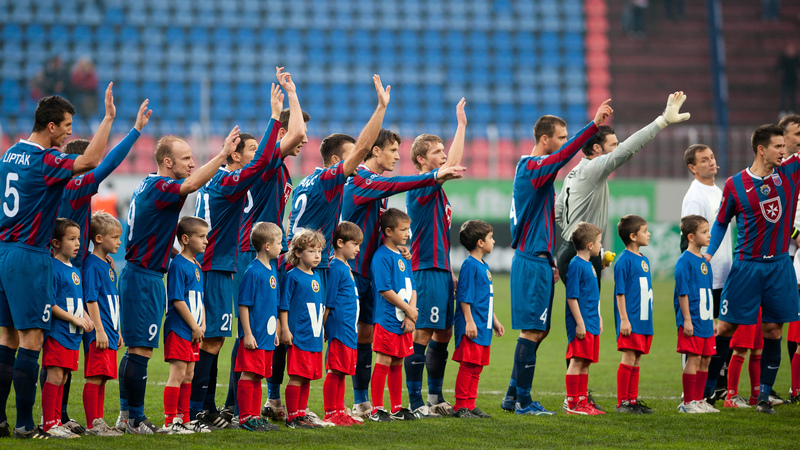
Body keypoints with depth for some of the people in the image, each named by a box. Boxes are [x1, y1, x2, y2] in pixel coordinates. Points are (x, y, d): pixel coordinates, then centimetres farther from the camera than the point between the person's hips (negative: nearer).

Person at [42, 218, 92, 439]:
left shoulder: (74, 270, 16)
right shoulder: (53, 269, -12)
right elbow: (50, 304, -17)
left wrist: (86, 318, 4)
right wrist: (75, 319, -16)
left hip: (72, 335, 9)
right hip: (57, 332, -9)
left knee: (62, 378, 10)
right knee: (55, 375, -9)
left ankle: (56, 421, 14)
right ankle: (49, 423, -7)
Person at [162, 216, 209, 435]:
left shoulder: (196, 266, 14)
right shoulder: (178, 265, -13)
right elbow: (178, 301, -17)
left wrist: (202, 324, 6)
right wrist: (194, 326, -14)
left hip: (193, 332, 9)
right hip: (178, 329, -9)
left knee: (188, 375, 12)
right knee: (178, 373, -9)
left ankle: (184, 419, 19)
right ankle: (170, 422, -7)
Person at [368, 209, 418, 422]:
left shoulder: (403, 256, 14)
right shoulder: (381, 257, -12)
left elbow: (412, 288, 13)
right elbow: (385, 290, -16)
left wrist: (411, 315, -2)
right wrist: (409, 310, -11)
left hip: (404, 322, 8)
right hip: (387, 320, -8)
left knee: (397, 362, 13)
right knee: (384, 361, -5)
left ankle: (397, 408, 19)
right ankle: (377, 410, -1)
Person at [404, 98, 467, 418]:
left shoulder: (436, 189, 18)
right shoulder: (420, 186, -11)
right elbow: (453, 165, -25)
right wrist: (461, 124, -21)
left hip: (440, 270, 10)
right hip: (427, 271, -10)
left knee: (443, 334, 13)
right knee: (422, 335, -8)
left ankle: (435, 399, 20)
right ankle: (415, 403, -6)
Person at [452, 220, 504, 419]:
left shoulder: (484, 266, 17)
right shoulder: (470, 265, -12)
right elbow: (465, 296, -16)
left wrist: (494, 321, 26)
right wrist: (469, 321, -20)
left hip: (483, 327, 9)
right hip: (471, 327, -9)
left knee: (477, 367, 10)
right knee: (468, 365, -8)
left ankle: (470, 405, 14)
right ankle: (461, 406, -4)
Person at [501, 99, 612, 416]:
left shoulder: (532, 168, 19)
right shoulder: (532, 167, -12)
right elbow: (564, 155, -32)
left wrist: (550, 261, 23)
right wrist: (594, 125, -38)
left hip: (537, 259, 10)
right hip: (532, 262, -10)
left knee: (538, 330, 13)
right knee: (532, 331, -7)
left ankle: (513, 396, 17)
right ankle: (523, 401, -4)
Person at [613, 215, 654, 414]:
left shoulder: (644, 260, 15)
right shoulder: (624, 261, -11)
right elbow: (620, 292, -13)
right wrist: (624, 319, -17)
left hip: (644, 320, 8)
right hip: (630, 321, -8)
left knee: (636, 360, 10)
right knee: (628, 360, -7)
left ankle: (633, 400, 15)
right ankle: (622, 403, -4)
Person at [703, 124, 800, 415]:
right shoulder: (736, 185, -3)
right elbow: (721, 223, 7)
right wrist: (709, 253, -3)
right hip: (746, 266, -3)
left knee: (773, 330, 3)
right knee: (725, 327, -1)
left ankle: (764, 396, 9)